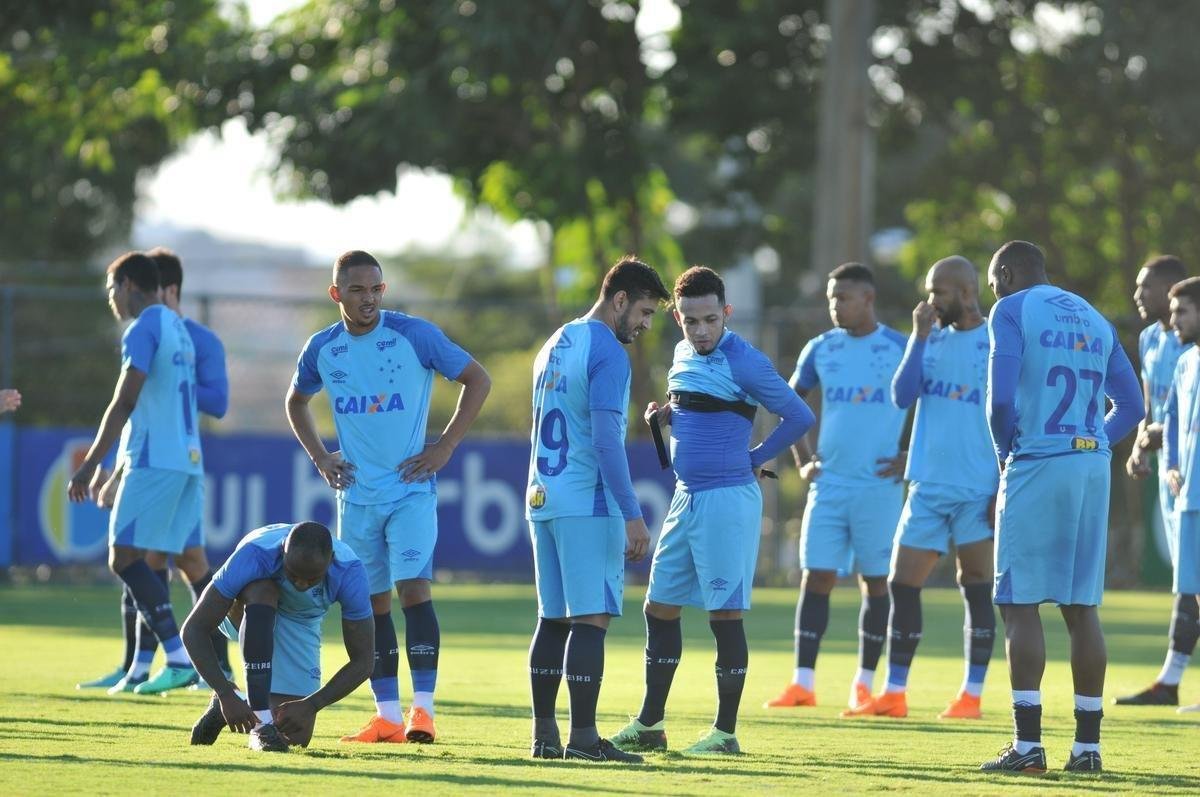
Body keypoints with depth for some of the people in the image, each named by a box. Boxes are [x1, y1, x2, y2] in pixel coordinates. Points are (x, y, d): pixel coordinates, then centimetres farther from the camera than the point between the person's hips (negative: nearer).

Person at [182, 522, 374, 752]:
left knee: (296, 737, -15)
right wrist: (227, 695, -44)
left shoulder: (349, 573, -33)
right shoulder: (255, 555, -38)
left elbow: (363, 660, -24)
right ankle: (261, 724, -34)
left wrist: (310, 705, -35)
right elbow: (195, 629, -35)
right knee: (262, 591, -40)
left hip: (299, 627, 2)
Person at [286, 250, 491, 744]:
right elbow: (296, 401, 24)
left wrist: (445, 447, -5)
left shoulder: (414, 335, -7)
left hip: (411, 489, -4)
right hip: (357, 494, 4)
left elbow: (477, 379, -1)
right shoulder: (322, 349, 4)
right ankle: (387, 716, 9)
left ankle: (423, 708, -15)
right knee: (371, 602, 5)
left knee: (413, 586, -16)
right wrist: (319, 456, 10)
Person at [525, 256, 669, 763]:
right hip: (588, 506, -9)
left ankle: (544, 734, 11)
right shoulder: (607, 352, -11)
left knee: (554, 619, 11)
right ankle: (582, 737, -11)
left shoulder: (555, 346, 18)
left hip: (542, 501, 9)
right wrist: (632, 516, -17)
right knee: (591, 618, -8)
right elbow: (606, 439, -18)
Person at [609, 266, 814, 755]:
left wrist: (755, 459, -4)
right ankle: (649, 725, 19)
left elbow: (799, 417, -10)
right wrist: (668, 415, 7)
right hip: (686, 496, 9)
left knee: (724, 615, -4)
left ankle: (725, 732, 3)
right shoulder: (684, 355, 11)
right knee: (659, 608, 11)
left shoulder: (742, 362, -13)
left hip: (727, 499, -9)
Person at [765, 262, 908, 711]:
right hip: (828, 484, 3)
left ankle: (864, 685, 10)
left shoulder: (900, 349, -3)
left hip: (879, 486, -3)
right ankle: (802, 684, -3)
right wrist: (802, 459, 12)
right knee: (816, 577, -2)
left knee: (876, 582, 2)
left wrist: (911, 457, -5)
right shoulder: (821, 349, 8)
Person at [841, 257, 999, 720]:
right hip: (928, 486, 6)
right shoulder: (933, 340, 12)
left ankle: (972, 696, 6)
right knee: (902, 585, 3)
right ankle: (894, 694, 8)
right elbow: (902, 397, 1)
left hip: (977, 490, -6)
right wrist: (919, 337, -5)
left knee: (976, 590, 0)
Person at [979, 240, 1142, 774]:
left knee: (1020, 604, -3)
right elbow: (1130, 406, 18)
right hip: (1094, 467, 6)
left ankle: (1028, 744, -9)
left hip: (1037, 466, -6)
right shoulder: (1095, 320, 18)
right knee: (1082, 606, 8)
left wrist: (1004, 450, 3)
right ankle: (1087, 744, 7)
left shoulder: (1011, 312, -2)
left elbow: (1001, 396, -13)